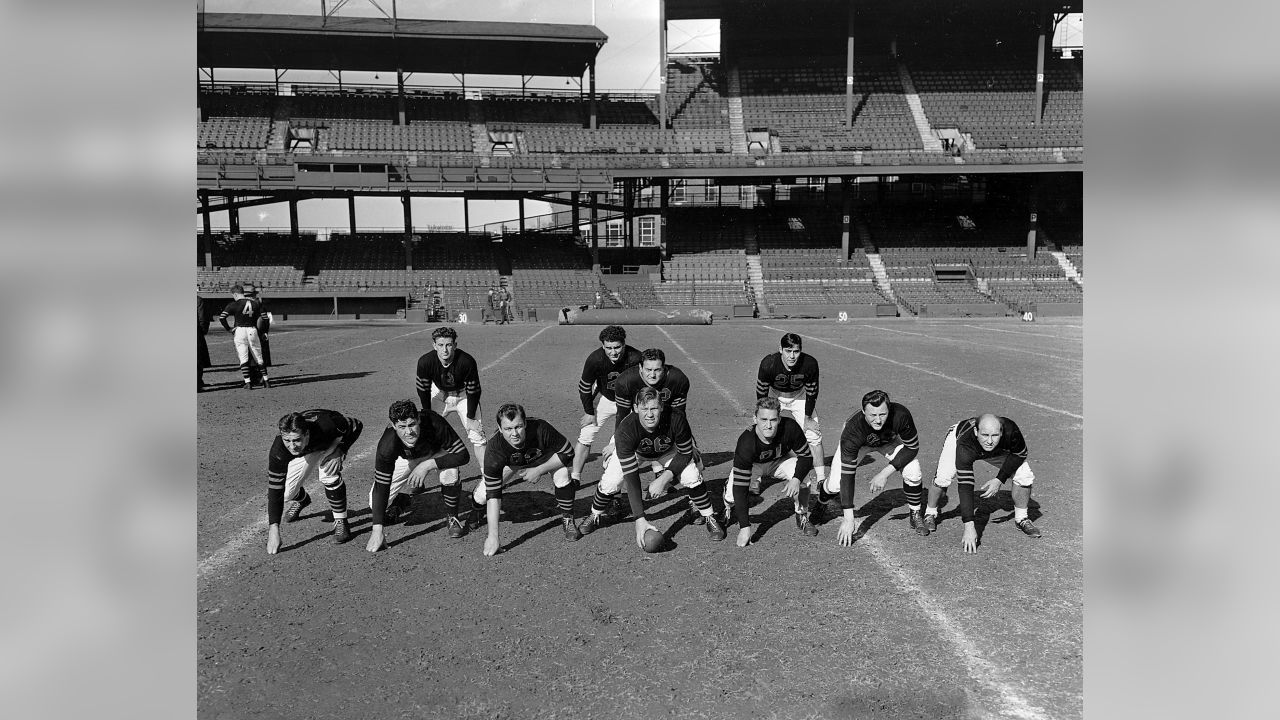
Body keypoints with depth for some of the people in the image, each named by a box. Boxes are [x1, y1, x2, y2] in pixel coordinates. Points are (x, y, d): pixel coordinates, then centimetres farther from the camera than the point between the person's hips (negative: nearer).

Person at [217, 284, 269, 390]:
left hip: (240, 330, -3)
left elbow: (221, 317, -11)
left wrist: (228, 329, 2)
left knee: (243, 358, 0)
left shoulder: (234, 305, -6)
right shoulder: (255, 303, 5)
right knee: (259, 358, 12)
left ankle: (247, 382, -5)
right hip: (252, 330, 3)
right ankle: (266, 380, 14)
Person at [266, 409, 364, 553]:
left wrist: (340, 450, -33)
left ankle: (341, 522, -10)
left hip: (330, 443, -2)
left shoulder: (326, 425, -43)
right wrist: (274, 529, -39)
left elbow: (357, 425, -23)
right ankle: (301, 499, 32)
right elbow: (275, 488, -33)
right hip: (305, 453, 3)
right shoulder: (278, 451, -37)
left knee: (329, 476, -30)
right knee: (287, 493, -7)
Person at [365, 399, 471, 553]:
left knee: (450, 468, -34)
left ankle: (453, 517, -9)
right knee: (375, 503, -13)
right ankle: (401, 500, 23)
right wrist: (377, 530, -37)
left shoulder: (434, 423, -39)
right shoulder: (387, 445, -36)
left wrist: (428, 465, -39)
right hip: (405, 459, 1)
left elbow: (463, 455, -33)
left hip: (435, 455, -1)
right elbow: (381, 487, -32)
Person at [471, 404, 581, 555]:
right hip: (511, 467, 0)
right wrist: (493, 536, -42)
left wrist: (539, 470, -32)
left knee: (562, 473, -29)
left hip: (543, 461, 0)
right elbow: (493, 494, -37)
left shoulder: (540, 429, -39)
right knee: (482, 495, -16)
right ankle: (475, 515, 23)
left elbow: (568, 452, -24)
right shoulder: (494, 448, -38)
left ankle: (567, 520, -6)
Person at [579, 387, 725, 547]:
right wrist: (640, 519, -40)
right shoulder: (625, 430, -39)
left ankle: (709, 518, 6)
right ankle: (596, 516, 14)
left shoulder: (676, 420, -37)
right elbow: (631, 477, -37)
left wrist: (664, 478, -32)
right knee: (609, 482, -18)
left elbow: (685, 454, -18)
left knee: (692, 477, -21)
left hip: (669, 452, 1)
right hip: (635, 453, 0)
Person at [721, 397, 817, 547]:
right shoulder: (746, 443, -39)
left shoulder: (790, 427, -33)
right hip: (753, 465, -1)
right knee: (732, 493, -25)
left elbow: (806, 456, -17)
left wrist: (796, 479, -38)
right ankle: (730, 508, 16)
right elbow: (740, 487, -37)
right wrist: (745, 526, -39)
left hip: (780, 461, 1)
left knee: (803, 476, -29)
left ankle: (802, 518, -1)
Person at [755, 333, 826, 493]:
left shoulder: (810, 364, -30)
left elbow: (811, 393, -13)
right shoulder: (768, 364, -34)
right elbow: (761, 392, -18)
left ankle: (821, 480, 8)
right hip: (774, 396, -1)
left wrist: (807, 419, -7)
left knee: (814, 436, -4)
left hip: (800, 397, 1)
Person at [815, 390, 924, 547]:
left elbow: (912, 448, -21)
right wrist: (848, 519, -40)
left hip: (890, 440, 2)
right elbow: (847, 474, -38)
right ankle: (820, 507, 19)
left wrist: (885, 472, -31)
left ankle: (916, 516, 8)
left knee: (913, 473, -20)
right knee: (835, 484, -17)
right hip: (859, 442, -2)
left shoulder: (900, 415, -39)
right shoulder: (852, 430, -41)